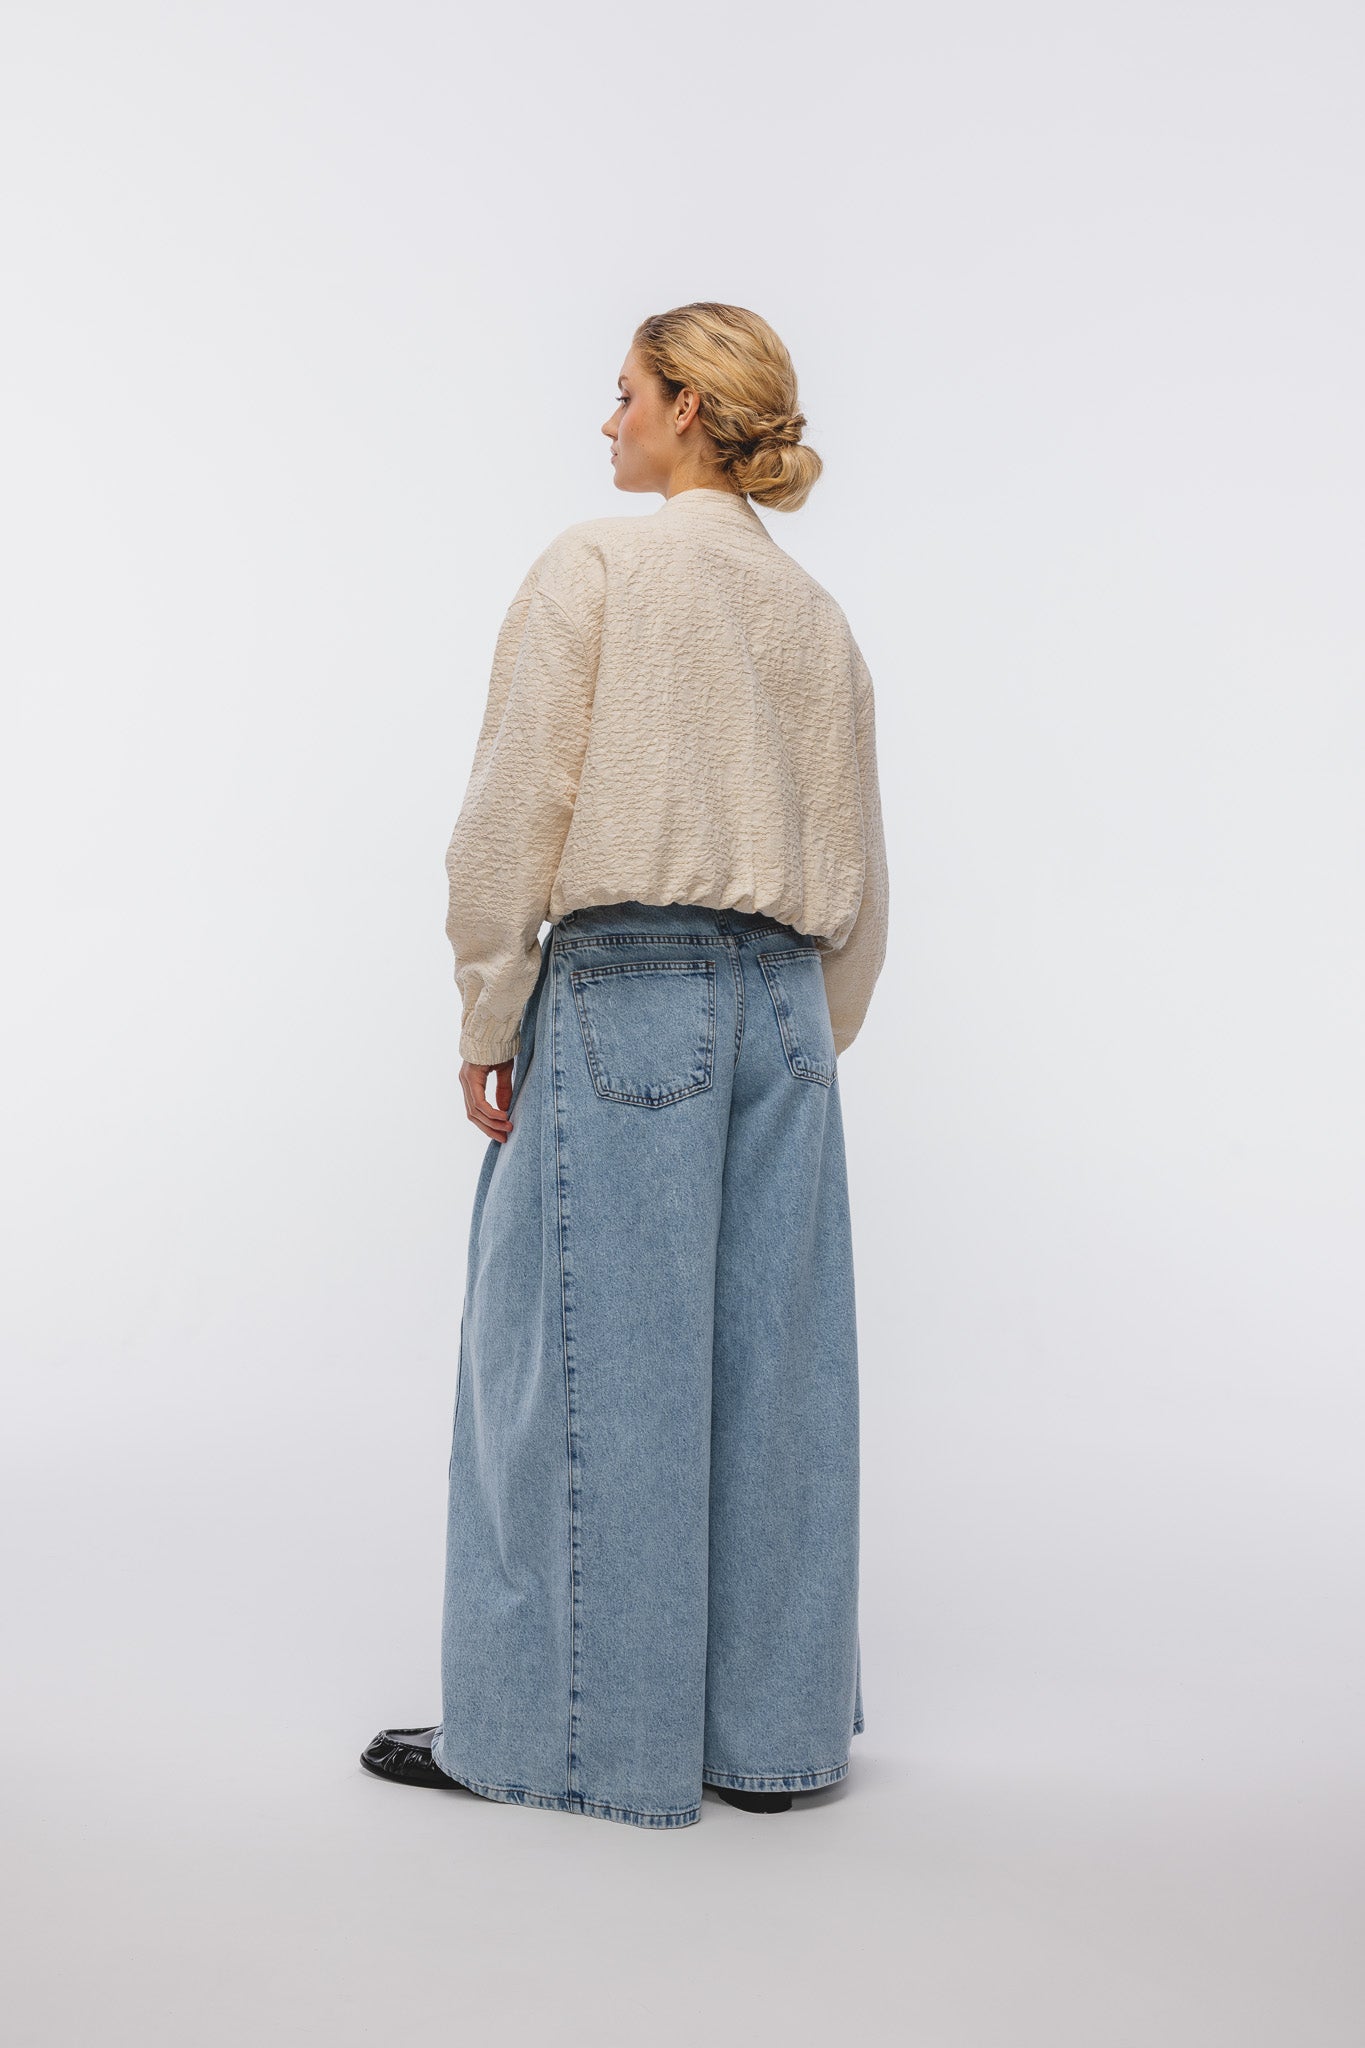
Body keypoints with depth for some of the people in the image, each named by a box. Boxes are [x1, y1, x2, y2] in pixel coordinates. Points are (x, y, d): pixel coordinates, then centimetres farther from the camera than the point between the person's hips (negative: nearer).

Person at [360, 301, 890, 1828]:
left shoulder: (593, 567, -4)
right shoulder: (817, 616, 14)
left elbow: (515, 813, -8)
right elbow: (855, 878, 15)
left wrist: (488, 1023, -1)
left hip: (624, 990, -6)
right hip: (781, 1003, 6)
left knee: (580, 1357, 2)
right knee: (769, 1359, 9)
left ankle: (543, 1726, 12)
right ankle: (771, 1730, 17)